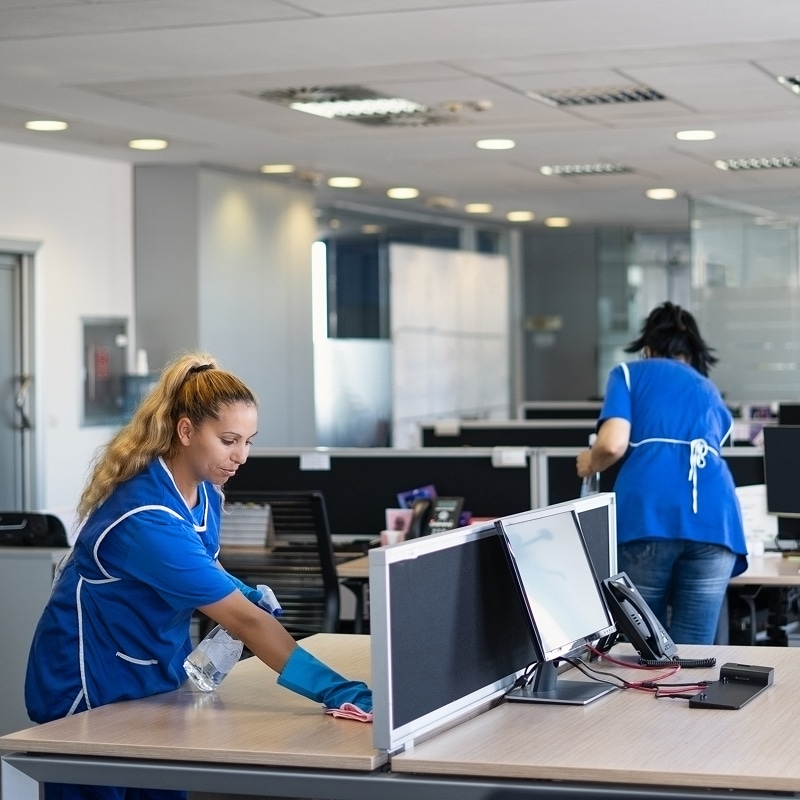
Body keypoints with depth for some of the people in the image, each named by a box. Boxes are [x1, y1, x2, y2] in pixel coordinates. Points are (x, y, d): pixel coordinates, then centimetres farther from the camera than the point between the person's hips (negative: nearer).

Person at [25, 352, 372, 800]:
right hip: (92, 688, -8)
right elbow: (246, 622, -35)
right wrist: (345, 694, -39)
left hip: (154, 679, 8)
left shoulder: (205, 492, -3)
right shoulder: (147, 517, -31)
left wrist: (247, 594, -5)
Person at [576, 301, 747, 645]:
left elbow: (613, 444, 1)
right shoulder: (713, 396, 33)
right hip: (714, 517, 3)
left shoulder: (630, 373, 20)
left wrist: (590, 463, 24)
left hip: (648, 513, -3)